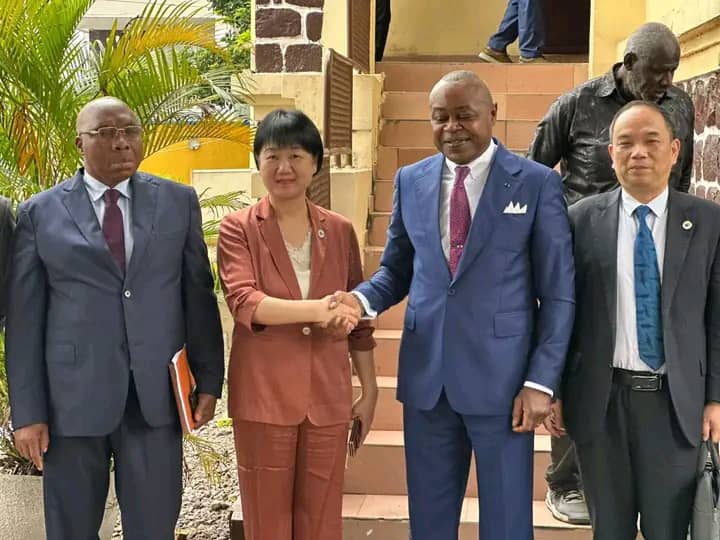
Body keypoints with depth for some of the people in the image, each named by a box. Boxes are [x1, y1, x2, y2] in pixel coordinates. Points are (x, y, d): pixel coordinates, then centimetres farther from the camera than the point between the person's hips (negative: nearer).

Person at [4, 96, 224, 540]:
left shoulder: (179, 201, 6)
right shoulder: (40, 213, 2)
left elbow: (199, 295, 7)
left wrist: (209, 380, 2)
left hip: (156, 393, 1)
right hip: (72, 397, 0)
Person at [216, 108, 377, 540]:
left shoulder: (340, 230, 7)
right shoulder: (239, 228, -2)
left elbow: (357, 318, 12)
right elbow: (243, 301, -17)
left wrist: (370, 390, 11)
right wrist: (316, 310, -29)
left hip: (327, 398, 2)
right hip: (263, 397, -2)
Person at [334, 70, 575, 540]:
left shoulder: (537, 183, -5)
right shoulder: (411, 181, 7)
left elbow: (558, 294, -5)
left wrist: (541, 381, -10)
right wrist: (363, 299, -8)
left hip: (501, 378, -3)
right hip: (426, 375, 4)